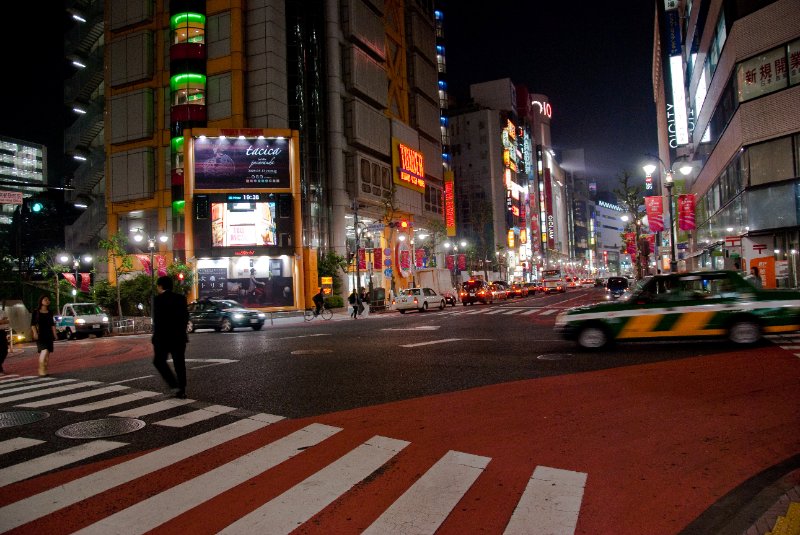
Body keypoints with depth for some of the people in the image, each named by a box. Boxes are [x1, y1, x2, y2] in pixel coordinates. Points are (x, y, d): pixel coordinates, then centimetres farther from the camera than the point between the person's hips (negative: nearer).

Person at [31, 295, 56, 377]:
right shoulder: (36, 312, 1)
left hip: (49, 334, 5)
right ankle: (41, 370, -15)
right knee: (44, 351, -20)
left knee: (47, 353, 3)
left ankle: (44, 370, 10)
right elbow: (33, 324, -1)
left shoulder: (50, 312, 13)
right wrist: (35, 333, -14)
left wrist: (54, 334, 11)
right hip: (40, 334, -5)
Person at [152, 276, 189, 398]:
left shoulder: (158, 299, -11)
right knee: (179, 363, 9)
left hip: (163, 337, -5)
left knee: (159, 361, 11)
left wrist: (156, 339, -9)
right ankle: (181, 391, 9)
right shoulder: (181, 298, 5)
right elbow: (186, 317, 8)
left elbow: (157, 320, -14)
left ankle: (174, 385, -1)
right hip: (179, 337, 5)